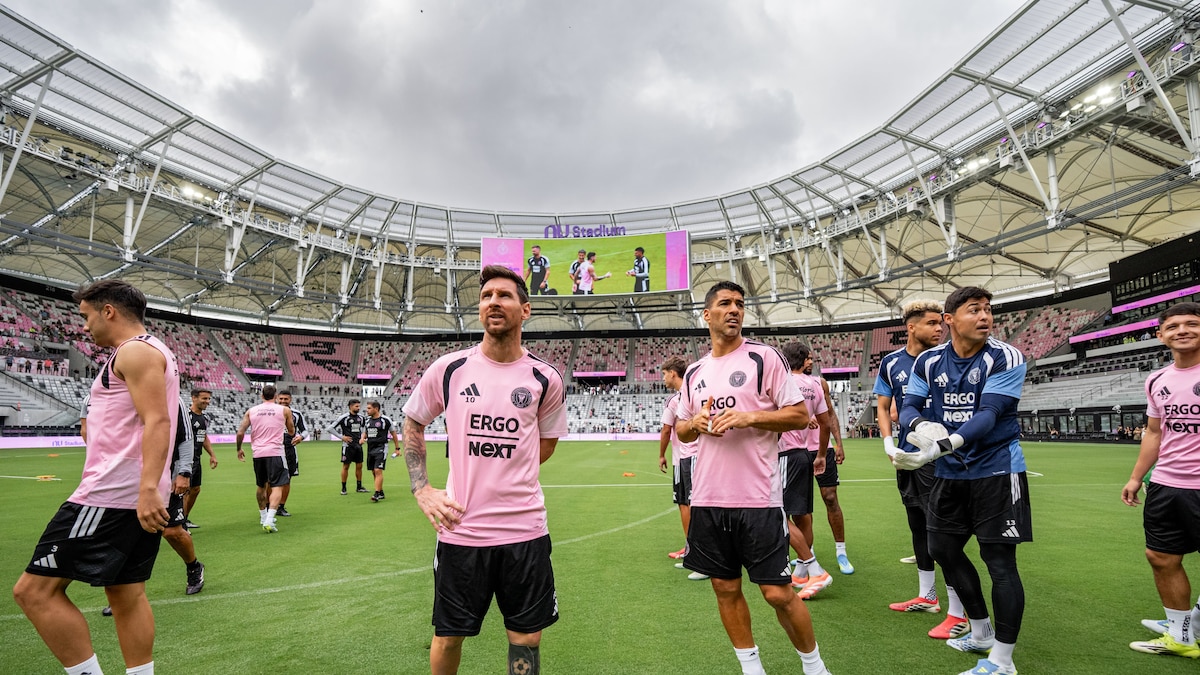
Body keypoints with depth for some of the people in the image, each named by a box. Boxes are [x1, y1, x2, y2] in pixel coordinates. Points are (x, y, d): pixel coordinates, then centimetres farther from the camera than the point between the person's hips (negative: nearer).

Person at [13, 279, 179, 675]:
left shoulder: (135, 351, -10)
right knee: (126, 594, 13)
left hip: (112, 495, -10)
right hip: (139, 497, 10)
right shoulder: (152, 352, 22)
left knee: (34, 590, -3)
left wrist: (147, 489, -30)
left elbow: (158, 421, -22)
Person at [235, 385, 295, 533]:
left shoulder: (251, 411, 8)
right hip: (275, 452, -4)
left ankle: (263, 517, 36)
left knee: (261, 486, 22)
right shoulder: (284, 410, 2)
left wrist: (239, 449, 18)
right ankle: (269, 521, -19)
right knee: (277, 487, -4)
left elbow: (240, 432, 3)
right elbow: (291, 431, 14)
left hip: (257, 453, 4)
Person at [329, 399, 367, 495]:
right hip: (348, 445, -6)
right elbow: (331, 428, -9)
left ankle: (359, 487, 17)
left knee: (359, 466, 8)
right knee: (346, 466, 1)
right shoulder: (344, 418, -10)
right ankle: (343, 488, 11)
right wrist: (342, 437, -11)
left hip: (358, 445, 6)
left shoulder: (360, 418, 8)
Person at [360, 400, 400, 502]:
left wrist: (397, 448, 1)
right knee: (374, 472, 10)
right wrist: (362, 439, -1)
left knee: (378, 471, -15)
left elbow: (394, 434, 1)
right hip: (370, 448, 7)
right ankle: (381, 493, 20)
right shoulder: (367, 421, 11)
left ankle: (377, 494, -16)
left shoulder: (385, 419, -6)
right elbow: (365, 433, 23)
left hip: (381, 448, -7)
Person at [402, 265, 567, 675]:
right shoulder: (448, 369, -2)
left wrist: (500, 475, 4)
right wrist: (421, 489, 3)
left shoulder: (546, 380, -3)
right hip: (460, 529, 0)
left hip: (525, 530, 0)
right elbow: (412, 424, 13)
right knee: (448, 638, 15)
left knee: (526, 639, 11)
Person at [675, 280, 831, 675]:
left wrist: (749, 417, -18)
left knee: (778, 592, 2)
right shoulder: (694, 372, 12)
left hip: (758, 498, -4)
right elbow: (681, 430, 18)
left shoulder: (763, 358, -3)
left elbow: (800, 415, -5)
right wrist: (696, 422, -4)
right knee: (725, 589, 12)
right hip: (708, 498, 5)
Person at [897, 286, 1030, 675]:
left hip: (996, 470, -5)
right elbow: (908, 406, -4)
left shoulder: (1005, 359, -13)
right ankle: (981, 633, 36)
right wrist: (920, 425, -29)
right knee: (944, 550, 14)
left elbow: (988, 413, -24)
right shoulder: (928, 361, 0)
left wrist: (942, 446, -39)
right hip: (950, 472, 6)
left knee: (1000, 560, -3)